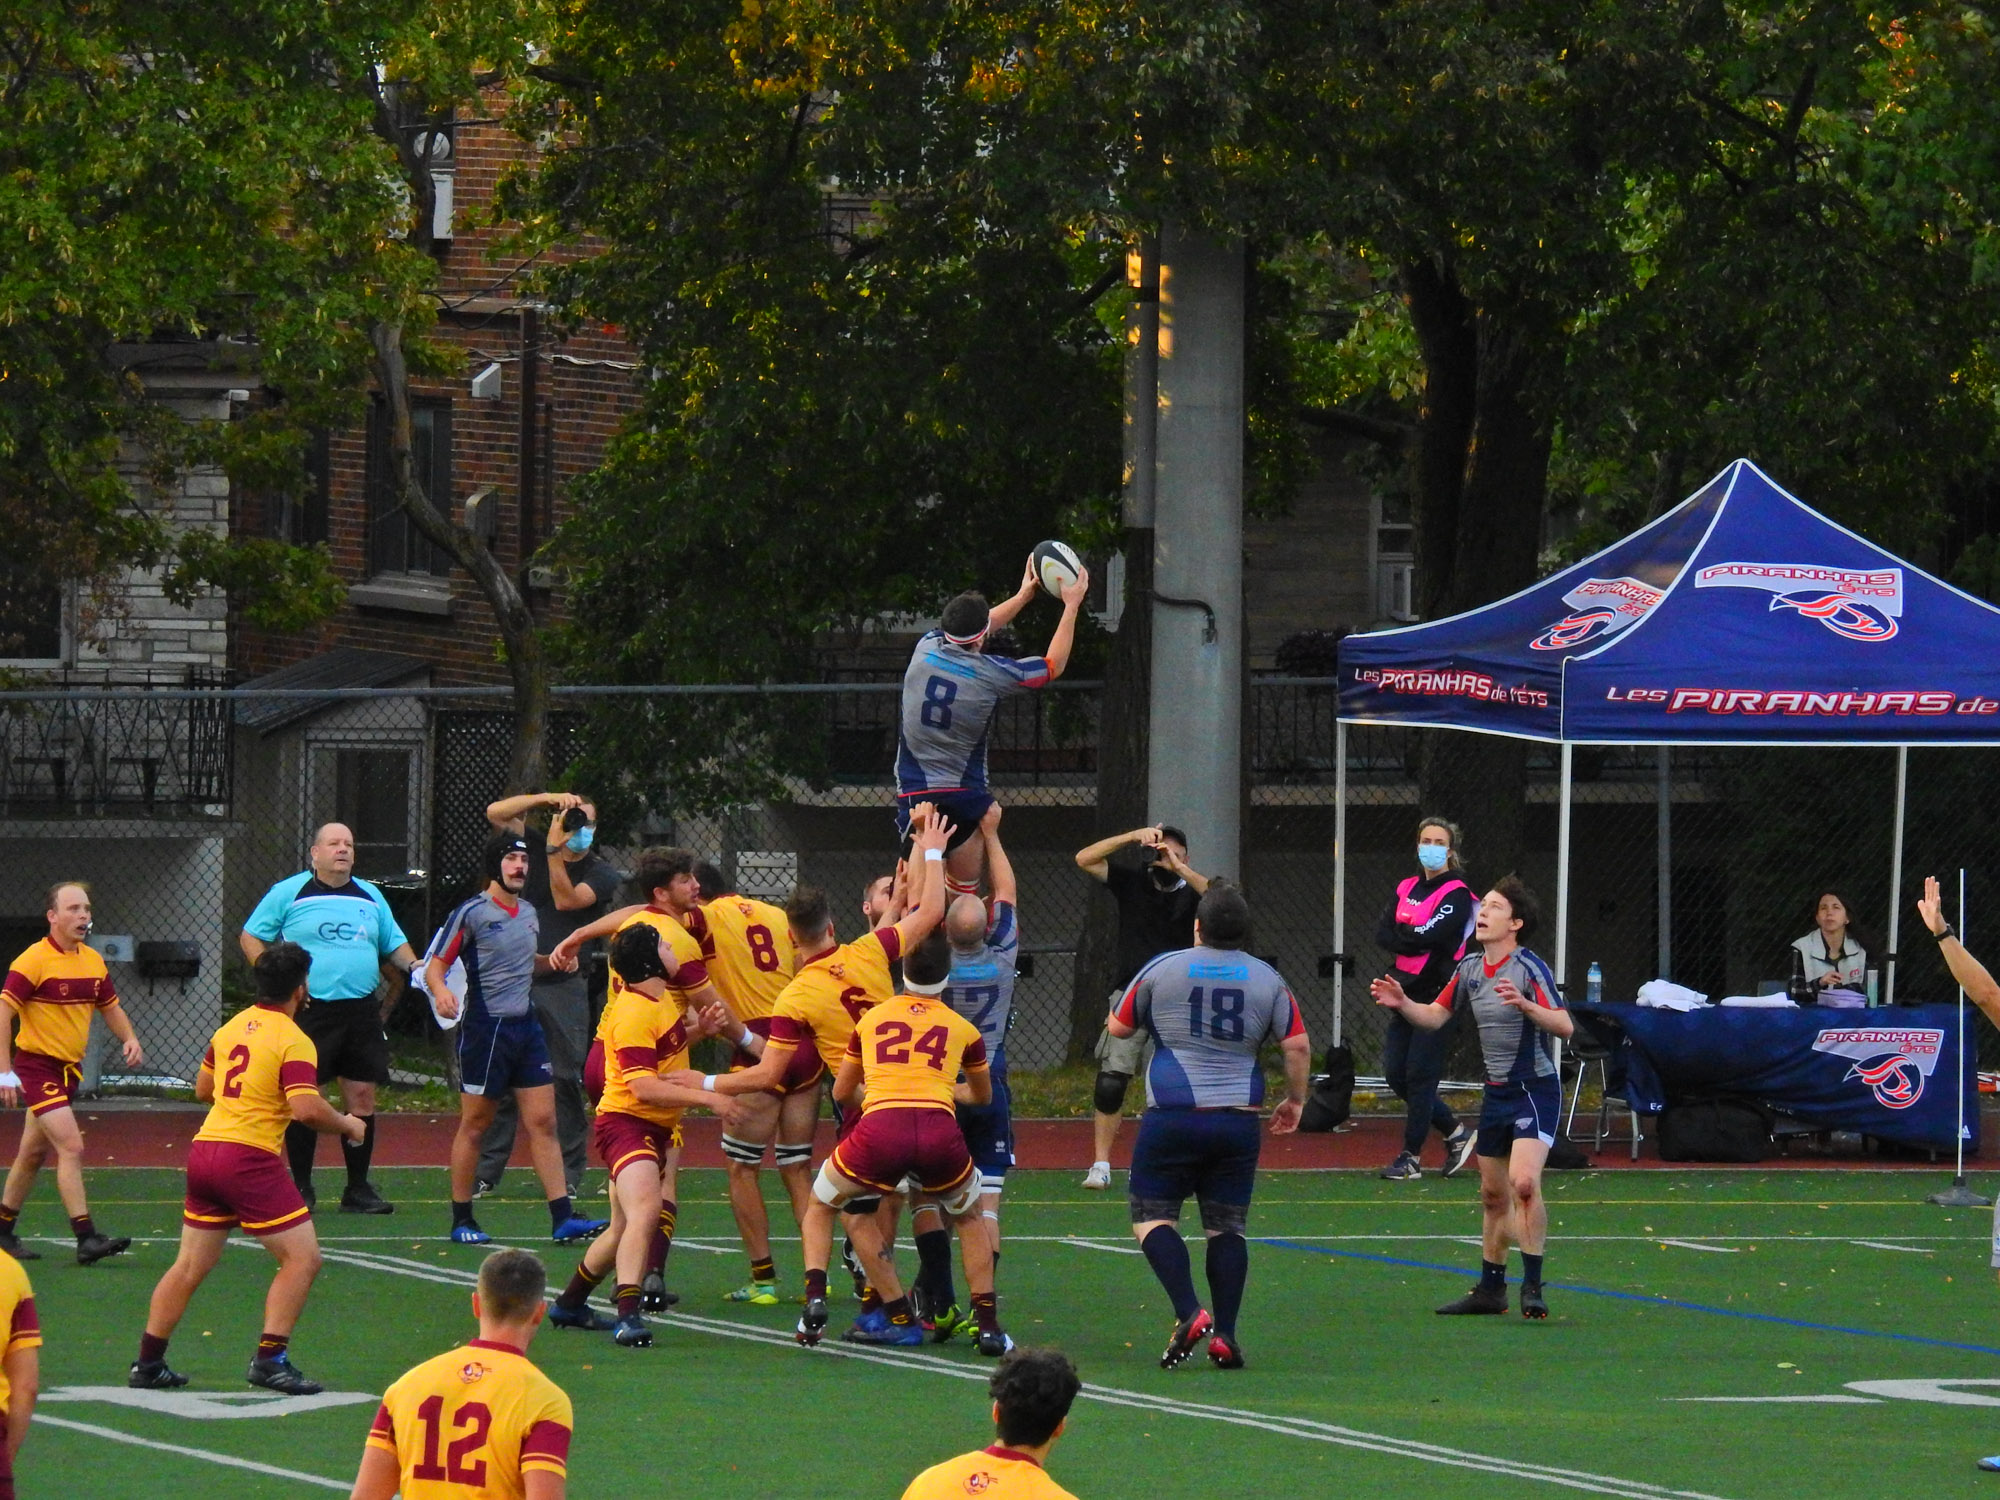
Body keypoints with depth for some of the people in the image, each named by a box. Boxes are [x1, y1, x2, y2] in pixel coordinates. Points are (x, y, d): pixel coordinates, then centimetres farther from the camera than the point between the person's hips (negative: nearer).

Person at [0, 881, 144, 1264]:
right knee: (71, 1148, -17)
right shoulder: (34, 961, -15)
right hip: (37, 1065, -8)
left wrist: (130, 1039, 0)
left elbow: (110, 1008, 20)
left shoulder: (92, 960, 8)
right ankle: (86, 1238, -20)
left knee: (34, 1153, 16)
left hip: (69, 1069, 8)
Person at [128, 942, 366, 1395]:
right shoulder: (293, 1041, -10)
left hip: (204, 1151, 8)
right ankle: (270, 1359, -8)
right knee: (302, 1258, 0)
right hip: (250, 1159, -8)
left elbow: (202, 1088, 24)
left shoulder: (232, 1026, 13)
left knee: (190, 1266, 15)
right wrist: (347, 1125, -3)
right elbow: (307, 1109, -20)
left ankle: (148, 1365, 18)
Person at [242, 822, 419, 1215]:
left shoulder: (370, 897, 15)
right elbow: (250, 937, 7)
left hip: (361, 1011, 4)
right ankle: (301, 1187, 4)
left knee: (362, 1096, 1)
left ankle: (358, 1188, 8)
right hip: (308, 1011, -4)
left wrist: (412, 966, 3)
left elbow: (394, 944, 24)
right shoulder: (288, 893, 3)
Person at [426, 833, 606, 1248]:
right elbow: (435, 965, -8)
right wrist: (441, 991, -28)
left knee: (543, 1121, 0)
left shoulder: (528, 913, 13)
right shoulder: (471, 913, -7)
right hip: (485, 1028, -6)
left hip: (526, 1027, 6)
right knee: (474, 1125, 1)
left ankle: (562, 1217, -3)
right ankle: (462, 1220, 11)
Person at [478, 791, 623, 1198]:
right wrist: (546, 798, -7)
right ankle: (486, 1171, 3)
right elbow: (495, 813, 4)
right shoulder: (539, 852, 11)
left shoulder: (602, 874, 3)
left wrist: (554, 851, -19)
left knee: (566, 1079, -3)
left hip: (564, 984, -2)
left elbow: (566, 900, -13)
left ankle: (569, 1173, 4)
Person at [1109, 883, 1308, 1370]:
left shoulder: (1163, 969, 1)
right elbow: (1297, 1044, 3)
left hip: (1173, 1115, -3)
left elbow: (1119, 1027, 11)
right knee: (1226, 1226, 8)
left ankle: (1189, 1312, -16)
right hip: (1237, 1118, 3)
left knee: (1153, 1216, 4)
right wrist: (1295, 1099, 18)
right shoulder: (1266, 979, 5)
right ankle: (1225, 1335, 0)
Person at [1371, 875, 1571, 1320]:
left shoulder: (1529, 969, -15)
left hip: (1535, 1088, -8)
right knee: (1493, 1195, 14)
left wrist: (1525, 1006, -38)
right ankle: (1490, 1288, 25)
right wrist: (1402, 1003, 1)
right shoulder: (1469, 969, 7)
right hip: (1497, 1094, 8)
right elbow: (1435, 1016, 19)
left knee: (1523, 1182, -24)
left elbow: (1565, 1025, -23)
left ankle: (1533, 1286, -19)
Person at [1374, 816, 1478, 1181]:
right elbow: (1382, 932, 3)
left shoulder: (1457, 894, -8)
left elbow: (1429, 935, -20)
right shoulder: (1407, 888, 13)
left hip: (1436, 995, -7)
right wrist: (1414, 941, -12)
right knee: (1396, 1074, 7)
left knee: (1420, 1075, -6)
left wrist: (1401, 935, -4)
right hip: (1405, 993, 7)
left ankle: (1412, 1158, 2)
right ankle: (1455, 1133, 23)